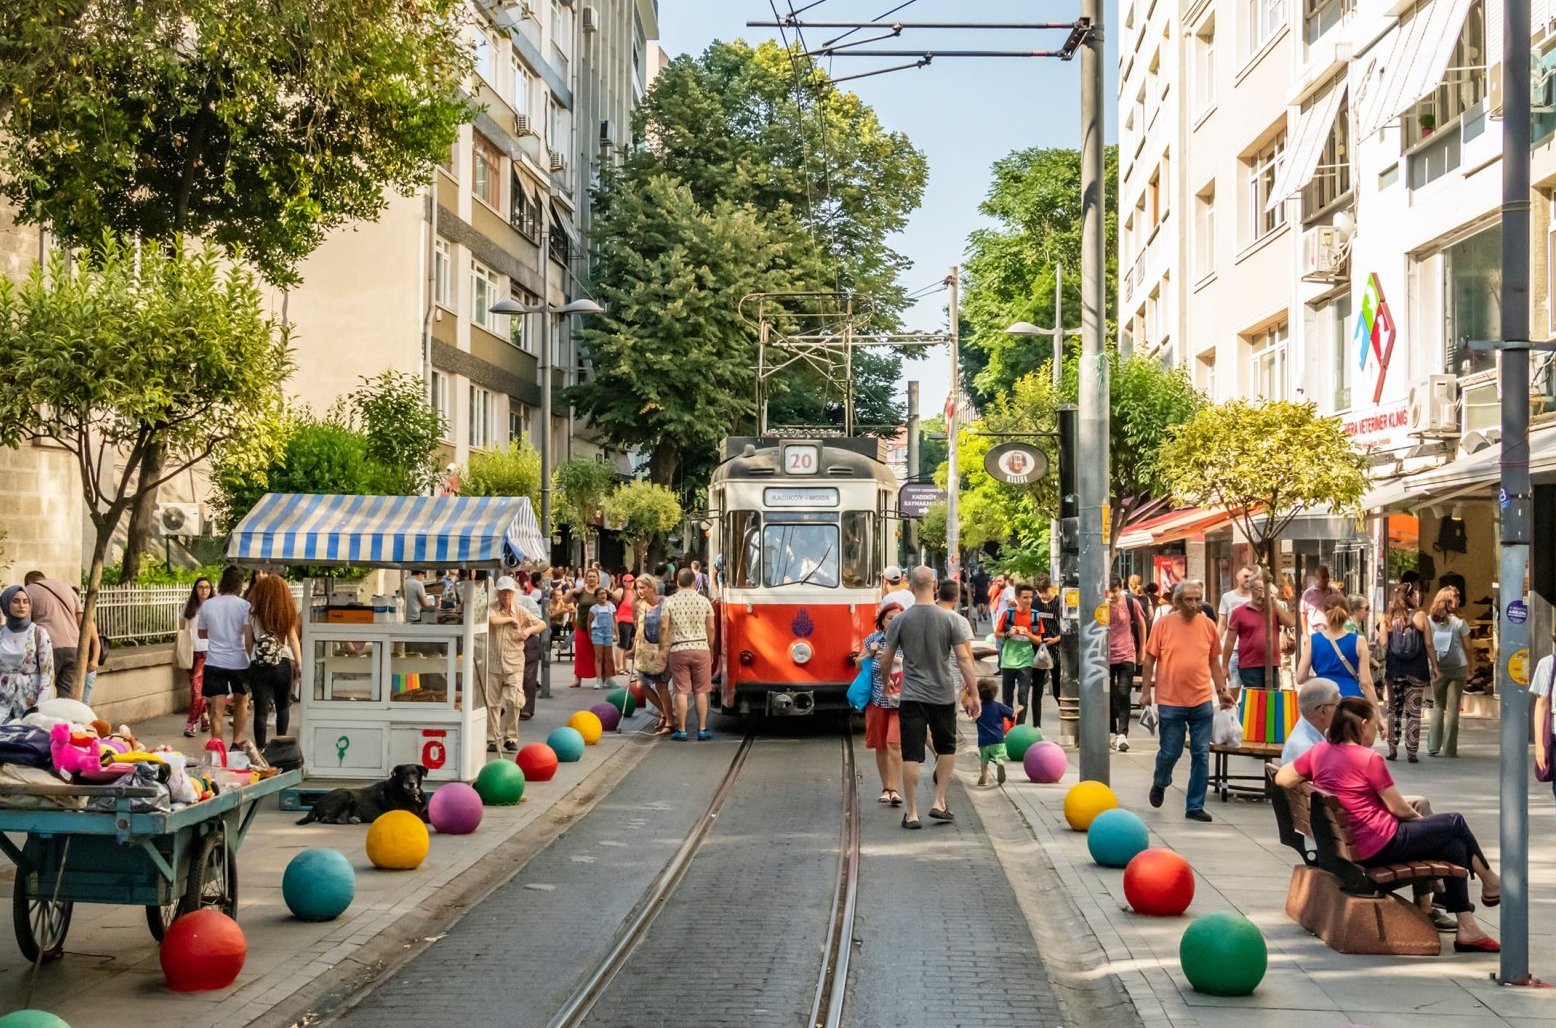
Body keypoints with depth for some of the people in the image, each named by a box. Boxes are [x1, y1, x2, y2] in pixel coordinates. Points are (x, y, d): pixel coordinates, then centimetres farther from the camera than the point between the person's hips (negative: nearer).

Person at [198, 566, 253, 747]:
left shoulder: (207, 605, 1)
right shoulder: (244, 606, -6)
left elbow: (202, 634, 13)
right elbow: (249, 638, -12)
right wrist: (250, 657, 2)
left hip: (215, 662, 0)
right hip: (238, 662, 0)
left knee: (217, 708, 0)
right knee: (241, 701, 19)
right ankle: (237, 743, 18)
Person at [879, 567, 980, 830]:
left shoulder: (901, 620, -3)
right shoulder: (950, 619, -5)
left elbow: (886, 659, 6)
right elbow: (964, 659, -5)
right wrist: (974, 694, 2)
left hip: (911, 697, 0)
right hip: (942, 695, 0)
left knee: (911, 755, 1)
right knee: (947, 748, 20)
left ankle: (911, 813, 3)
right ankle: (939, 803, 16)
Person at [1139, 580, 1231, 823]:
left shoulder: (1208, 625, 3)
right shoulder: (1164, 624, -4)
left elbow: (1214, 661, 12)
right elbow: (1150, 660, 1)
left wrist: (1221, 690, 7)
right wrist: (1146, 691, -1)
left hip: (1202, 701, 2)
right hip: (1170, 701, -2)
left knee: (1201, 755, 3)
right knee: (1170, 752, 6)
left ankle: (1195, 807, 12)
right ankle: (1160, 784, 38)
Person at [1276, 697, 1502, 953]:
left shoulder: (1320, 751, 1)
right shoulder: (1369, 758, -19)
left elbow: (1281, 778, 8)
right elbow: (1399, 809, -11)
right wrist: (1419, 816, 11)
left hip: (1350, 848, 8)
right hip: (1380, 847, -8)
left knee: (1453, 844, 16)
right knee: (1455, 823, 10)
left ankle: (1467, 928, 14)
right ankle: (1491, 883, 36)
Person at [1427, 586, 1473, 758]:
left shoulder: (1429, 621, -2)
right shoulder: (1459, 622, -7)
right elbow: (1468, 648, -2)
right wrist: (1472, 667, 10)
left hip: (1437, 669, 2)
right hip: (1457, 668, -2)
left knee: (1437, 707, 13)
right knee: (1453, 708, 3)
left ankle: (1433, 747, 9)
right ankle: (1449, 749, 3)